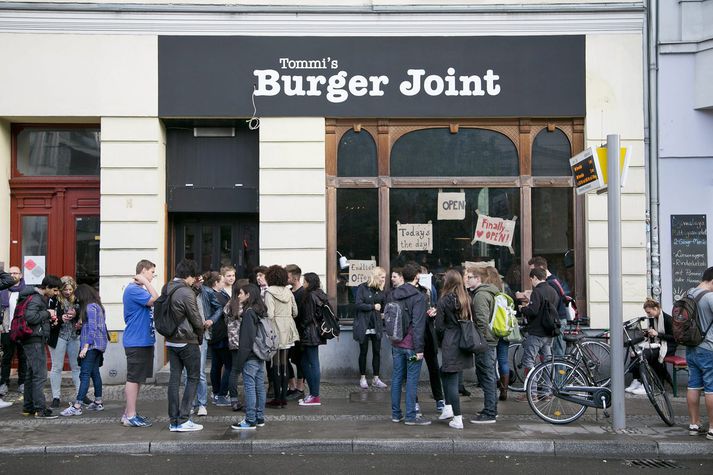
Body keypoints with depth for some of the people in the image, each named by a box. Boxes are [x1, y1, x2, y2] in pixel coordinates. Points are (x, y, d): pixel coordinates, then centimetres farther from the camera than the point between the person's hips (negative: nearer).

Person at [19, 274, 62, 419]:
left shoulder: (41, 298, 17)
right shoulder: (35, 299, -14)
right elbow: (30, 317, -27)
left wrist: (49, 318, 6)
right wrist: (47, 313, -16)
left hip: (34, 340, 11)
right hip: (35, 340, -11)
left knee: (31, 374, 14)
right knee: (40, 375, -11)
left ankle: (28, 407, 22)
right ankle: (40, 409, -11)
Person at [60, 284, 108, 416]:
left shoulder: (90, 307, -12)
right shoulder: (97, 306, 17)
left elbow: (92, 328, -18)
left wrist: (85, 346, -19)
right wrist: (81, 324, 27)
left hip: (92, 344, -10)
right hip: (97, 345, 10)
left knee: (85, 374, -13)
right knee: (94, 372, 13)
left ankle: (77, 406, -16)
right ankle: (98, 402, 18)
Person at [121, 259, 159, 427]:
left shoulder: (140, 290, 17)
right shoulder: (133, 289, -15)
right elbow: (155, 300, -22)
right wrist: (146, 282, -16)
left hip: (144, 341, 10)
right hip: (136, 342, -10)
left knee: (137, 379, 14)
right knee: (134, 378, -4)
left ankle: (129, 413, 21)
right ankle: (130, 416, 1)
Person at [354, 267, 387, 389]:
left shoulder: (380, 290, 9)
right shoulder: (362, 287, -8)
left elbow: (383, 308, 12)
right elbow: (358, 304, -16)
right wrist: (373, 306, -14)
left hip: (376, 326, 5)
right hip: (364, 326, -5)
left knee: (377, 352, 5)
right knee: (363, 352, 5)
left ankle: (376, 379, 13)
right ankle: (363, 378, 16)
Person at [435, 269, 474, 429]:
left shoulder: (444, 301, -10)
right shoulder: (467, 299, 4)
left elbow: (439, 326, -8)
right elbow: (471, 320, 6)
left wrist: (440, 342, 8)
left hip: (450, 344, -6)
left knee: (451, 380, 1)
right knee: (445, 373, 24)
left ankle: (457, 419, 2)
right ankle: (448, 408, 25)